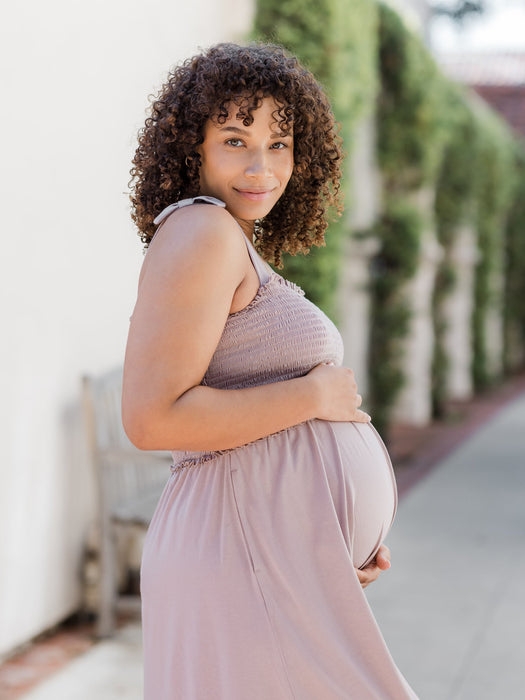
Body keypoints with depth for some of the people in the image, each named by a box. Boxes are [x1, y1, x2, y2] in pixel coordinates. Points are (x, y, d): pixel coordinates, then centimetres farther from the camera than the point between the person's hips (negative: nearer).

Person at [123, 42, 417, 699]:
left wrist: (350, 536, 11)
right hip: (252, 560, -10)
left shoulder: (237, 251, 17)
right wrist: (316, 395, -15)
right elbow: (151, 418, -22)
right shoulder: (201, 229, -12)